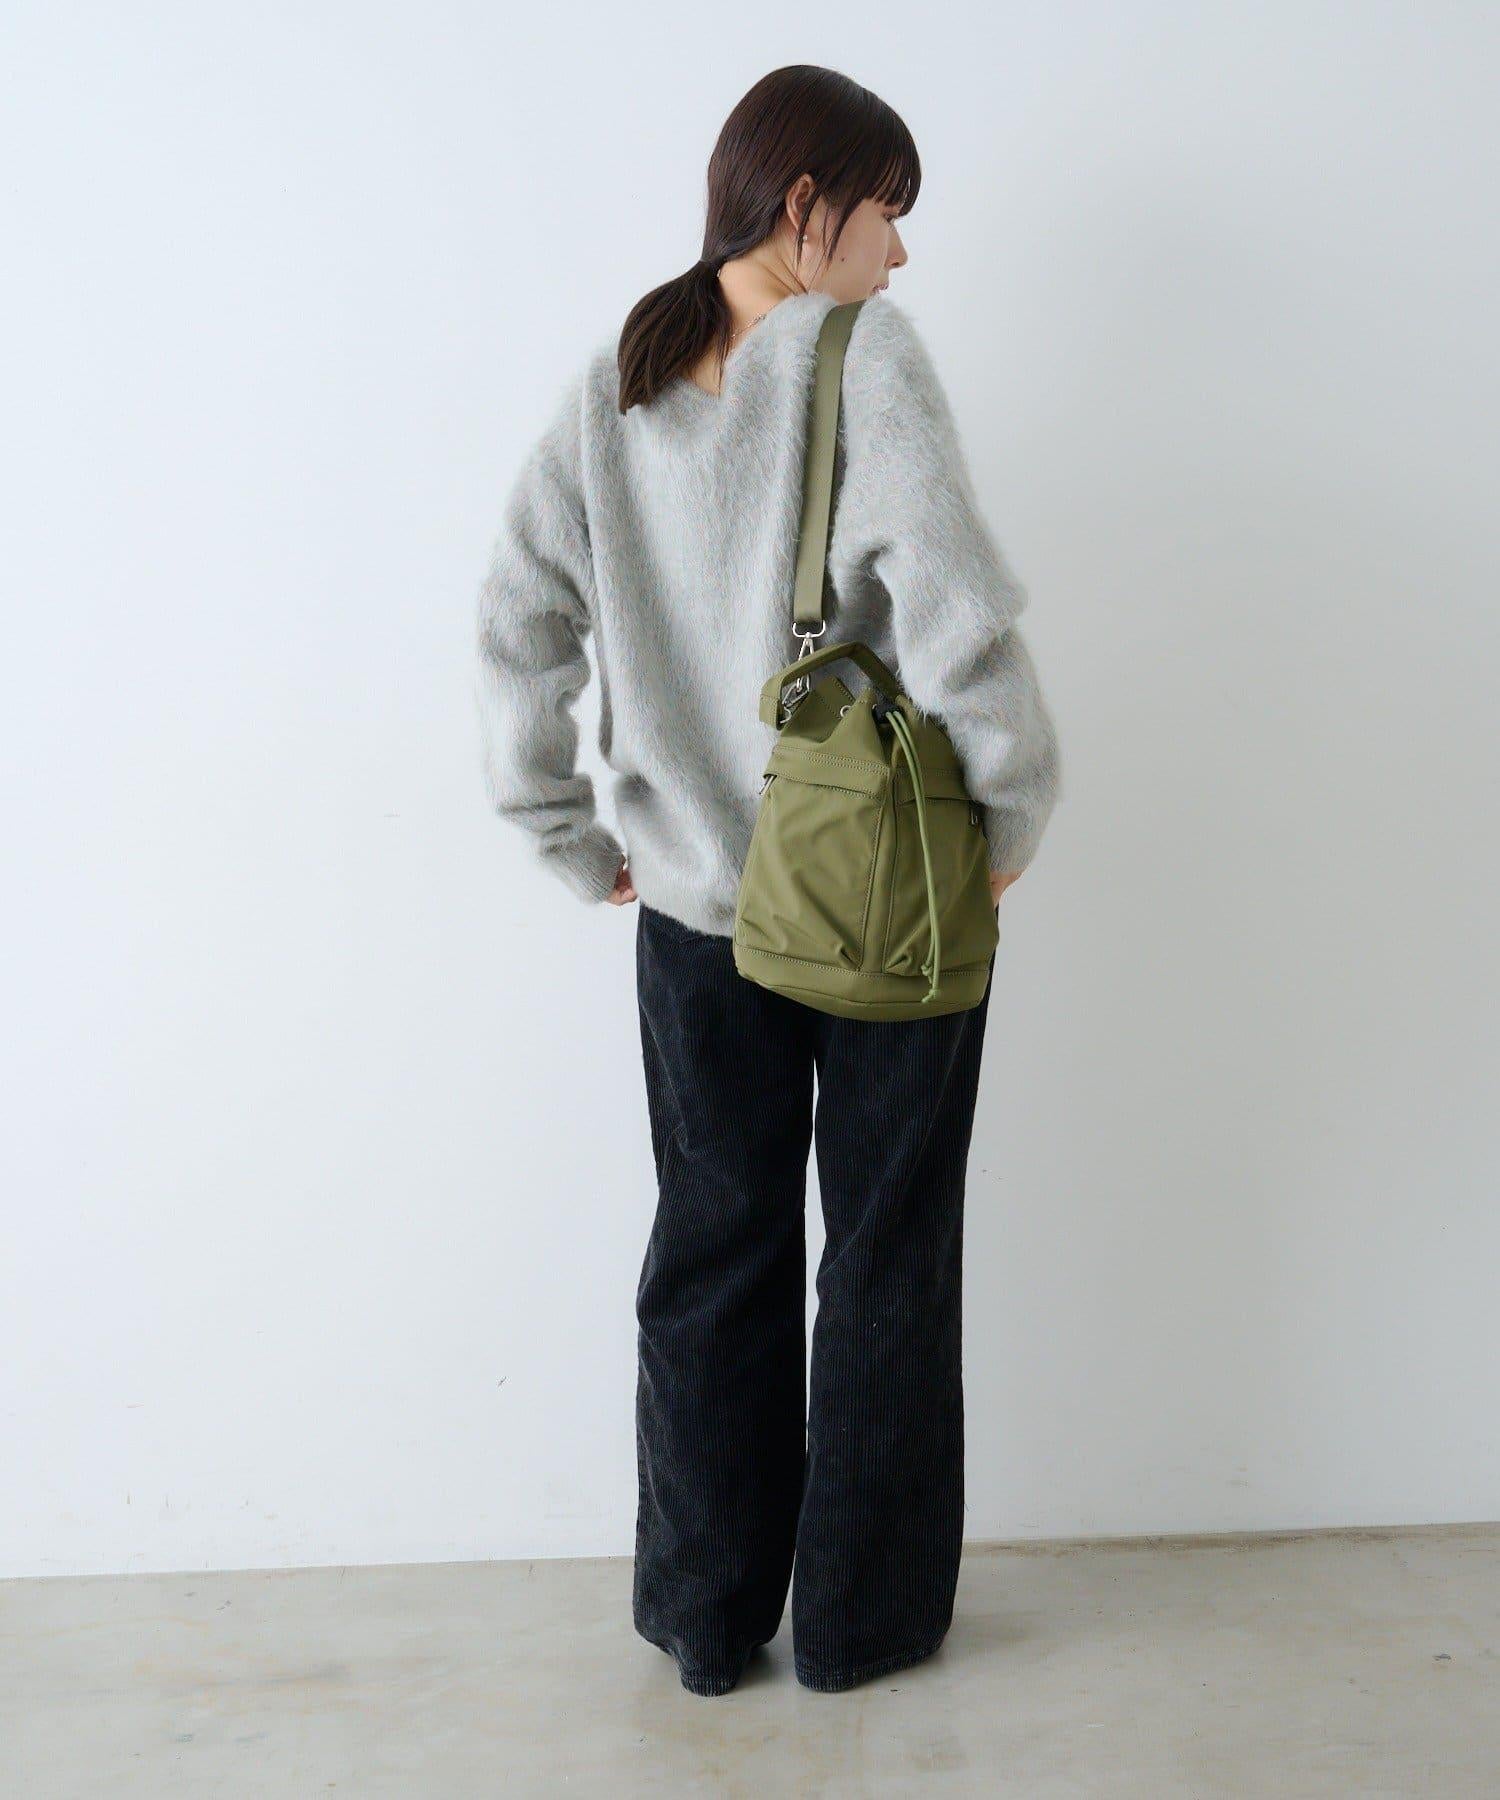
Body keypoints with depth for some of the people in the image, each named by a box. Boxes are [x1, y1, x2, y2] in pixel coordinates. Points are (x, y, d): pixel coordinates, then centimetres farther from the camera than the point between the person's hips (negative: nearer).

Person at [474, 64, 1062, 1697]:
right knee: (886, 1263, 13)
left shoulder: (609, 392, 3)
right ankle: (864, 1616, 28)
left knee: (711, 1257, 17)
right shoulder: (865, 357, -11)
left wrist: (581, 852, 6)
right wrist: (1014, 816, -8)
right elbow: (956, 618, -21)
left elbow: (515, 633, 0)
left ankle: (707, 1619, 30)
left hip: (696, 907, 4)